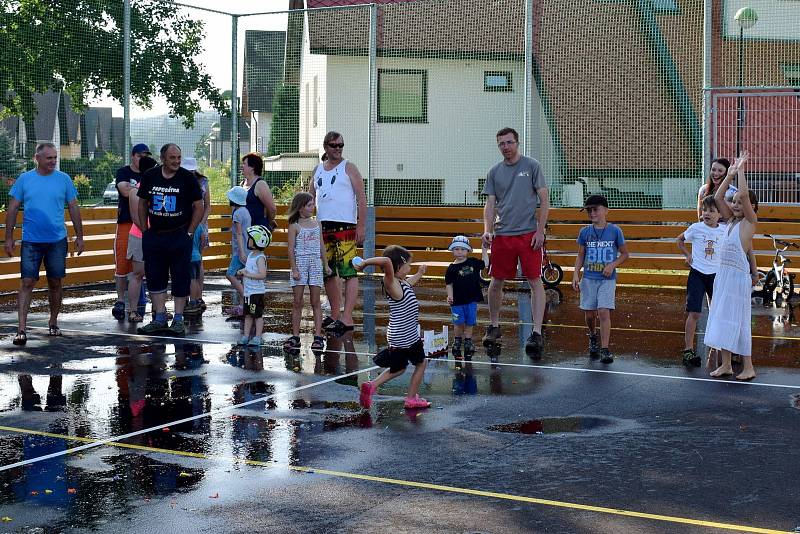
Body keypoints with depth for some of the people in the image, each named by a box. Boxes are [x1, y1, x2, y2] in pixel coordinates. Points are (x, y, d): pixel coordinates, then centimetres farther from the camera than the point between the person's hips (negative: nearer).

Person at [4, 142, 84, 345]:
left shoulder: (63, 179, 3)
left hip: (57, 240, 1)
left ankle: (53, 323, 26)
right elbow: (12, 209, 5)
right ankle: (22, 329, -8)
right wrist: (9, 238, 0)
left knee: (56, 283, 9)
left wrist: (79, 236, 5)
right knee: (27, 283, -7)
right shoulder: (24, 179, 2)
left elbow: (74, 208, 8)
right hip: (31, 241, -1)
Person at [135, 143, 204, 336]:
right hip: (154, 236, 3)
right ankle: (159, 319, 16)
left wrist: (189, 233, -5)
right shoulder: (149, 177, 4)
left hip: (179, 236, -3)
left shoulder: (187, 178, -4)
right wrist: (145, 230, 7)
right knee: (154, 277, 7)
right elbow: (142, 204, 14)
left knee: (180, 279, 1)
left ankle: (178, 319, 10)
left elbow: (199, 207, -1)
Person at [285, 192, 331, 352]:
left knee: (315, 301, 2)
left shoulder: (317, 223, 11)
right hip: (300, 263, -3)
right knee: (297, 302, 1)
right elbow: (291, 249, -5)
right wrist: (294, 269, -11)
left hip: (315, 263, 3)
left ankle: (318, 336, 2)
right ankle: (295, 337, 7)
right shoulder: (295, 226, -2)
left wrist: (326, 265, 13)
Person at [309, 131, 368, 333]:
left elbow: (361, 199, -4)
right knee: (328, 273, 11)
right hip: (323, 226, 6)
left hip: (345, 226, -6)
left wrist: (361, 226, -12)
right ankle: (335, 315, 21)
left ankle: (347, 318, -13)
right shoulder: (318, 170, 16)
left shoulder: (349, 168, 1)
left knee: (349, 272, -10)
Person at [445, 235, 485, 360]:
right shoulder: (452, 268, -5)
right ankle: (457, 341, 23)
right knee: (459, 323, 3)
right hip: (457, 300, -2)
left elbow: (484, 264, 11)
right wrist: (450, 296, -14)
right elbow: (449, 284, -1)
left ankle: (468, 342, 23)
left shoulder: (473, 262, 2)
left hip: (471, 299, 2)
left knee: (469, 323, 9)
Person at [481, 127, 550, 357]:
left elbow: (544, 200, -2)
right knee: (496, 282, 8)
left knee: (535, 281, -5)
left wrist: (540, 231, -9)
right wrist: (487, 231, -5)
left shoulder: (532, 166, 0)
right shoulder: (495, 172, 10)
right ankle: (494, 326, 25)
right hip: (502, 234, 4)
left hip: (529, 233, -3)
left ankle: (536, 332, -4)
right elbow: (490, 205, 10)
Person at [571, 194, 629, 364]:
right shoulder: (585, 232, 4)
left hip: (607, 279, -3)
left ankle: (605, 349, -9)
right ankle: (593, 338, 37)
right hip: (588, 278, 3)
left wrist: (613, 265, -10)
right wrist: (575, 275, 1)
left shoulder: (615, 231, -2)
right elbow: (580, 256, 11)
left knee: (604, 312, -13)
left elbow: (624, 254, 6)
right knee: (589, 314, 7)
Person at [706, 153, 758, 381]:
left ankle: (748, 366, 2)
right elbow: (718, 197, 9)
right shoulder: (731, 220, 13)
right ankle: (726, 364, 15)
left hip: (738, 275, -7)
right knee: (721, 318, 8)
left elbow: (744, 194, -18)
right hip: (722, 274, 7)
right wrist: (730, 174, 7)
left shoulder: (750, 221, -5)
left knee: (738, 320, -5)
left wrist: (741, 170, -7)